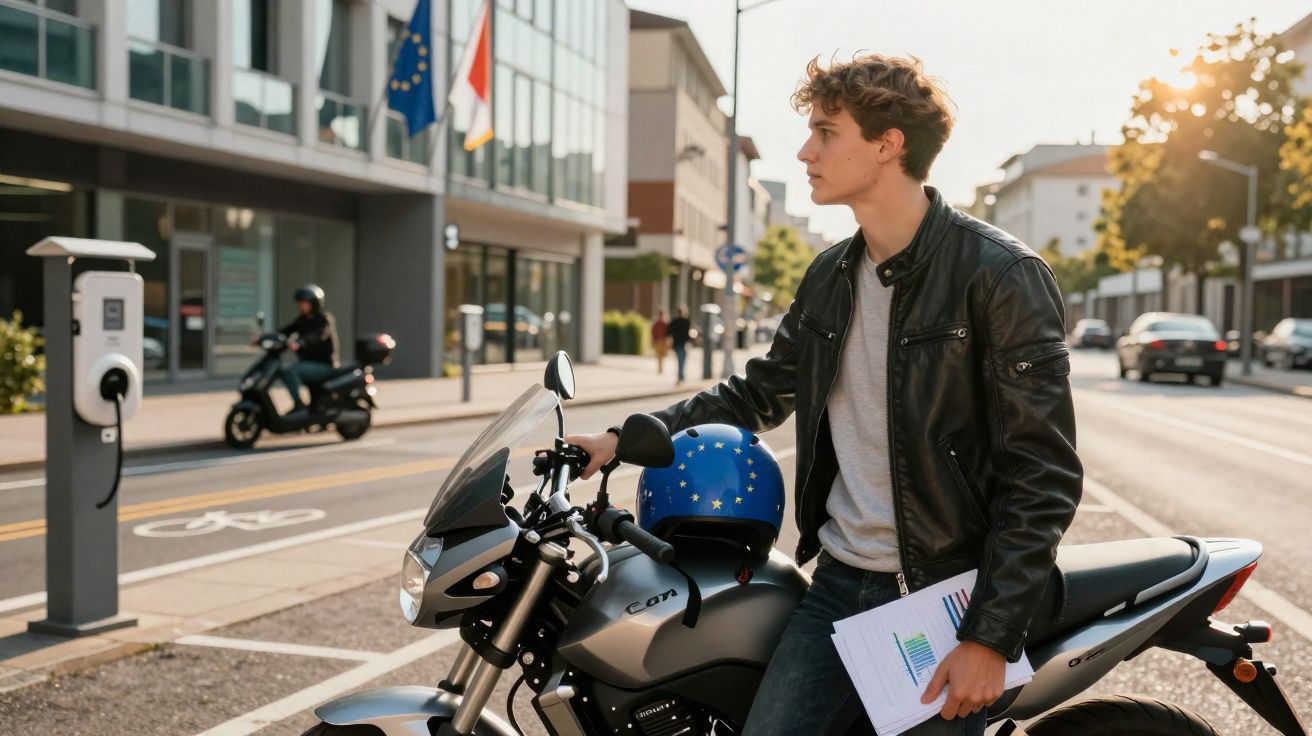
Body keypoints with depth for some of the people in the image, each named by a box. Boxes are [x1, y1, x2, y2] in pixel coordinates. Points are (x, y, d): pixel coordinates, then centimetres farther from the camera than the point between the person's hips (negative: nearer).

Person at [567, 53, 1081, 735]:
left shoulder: (1000, 273, -12)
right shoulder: (829, 277, 10)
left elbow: (1043, 474, -13)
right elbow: (759, 391, 21)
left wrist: (991, 636, -16)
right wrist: (627, 438, 12)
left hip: (946, 601, -5)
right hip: (838, 586, 6)